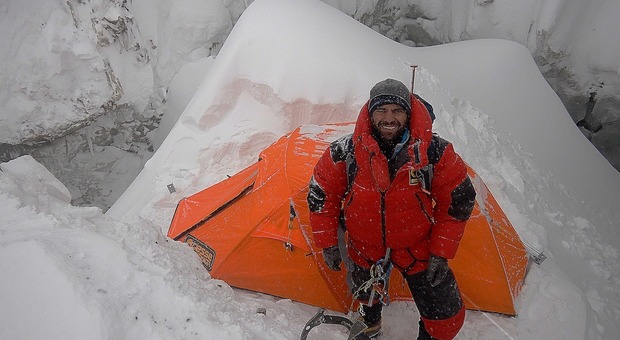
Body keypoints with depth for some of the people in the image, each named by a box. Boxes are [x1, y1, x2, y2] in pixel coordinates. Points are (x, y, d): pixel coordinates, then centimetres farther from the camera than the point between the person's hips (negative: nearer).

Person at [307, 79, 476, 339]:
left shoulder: (435, 151, -22)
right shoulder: (344, 152, -21)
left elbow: (457, 201, -10)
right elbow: (321, 195, -7)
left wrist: (441, 254, -11)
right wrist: (328, 244, -5)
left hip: (417, 247, 0)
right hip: (364, 246, 1)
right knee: (367, 297, 24)